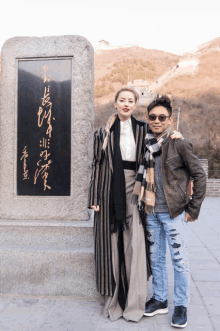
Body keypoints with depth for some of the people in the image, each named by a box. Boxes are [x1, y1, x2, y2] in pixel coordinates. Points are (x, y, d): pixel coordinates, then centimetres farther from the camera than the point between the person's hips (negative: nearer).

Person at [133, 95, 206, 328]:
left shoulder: (180, 144, -8)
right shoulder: (146, 145, 5)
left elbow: (199, 176, -5)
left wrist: (193, 208, -6)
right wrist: (143, 203, 8)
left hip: (174, 213, -5)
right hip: (151, 213, 5)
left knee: (179, 260, 5)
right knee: (156, 258, 15)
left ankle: (180, 305, 23)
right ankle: (159, 300, 32)